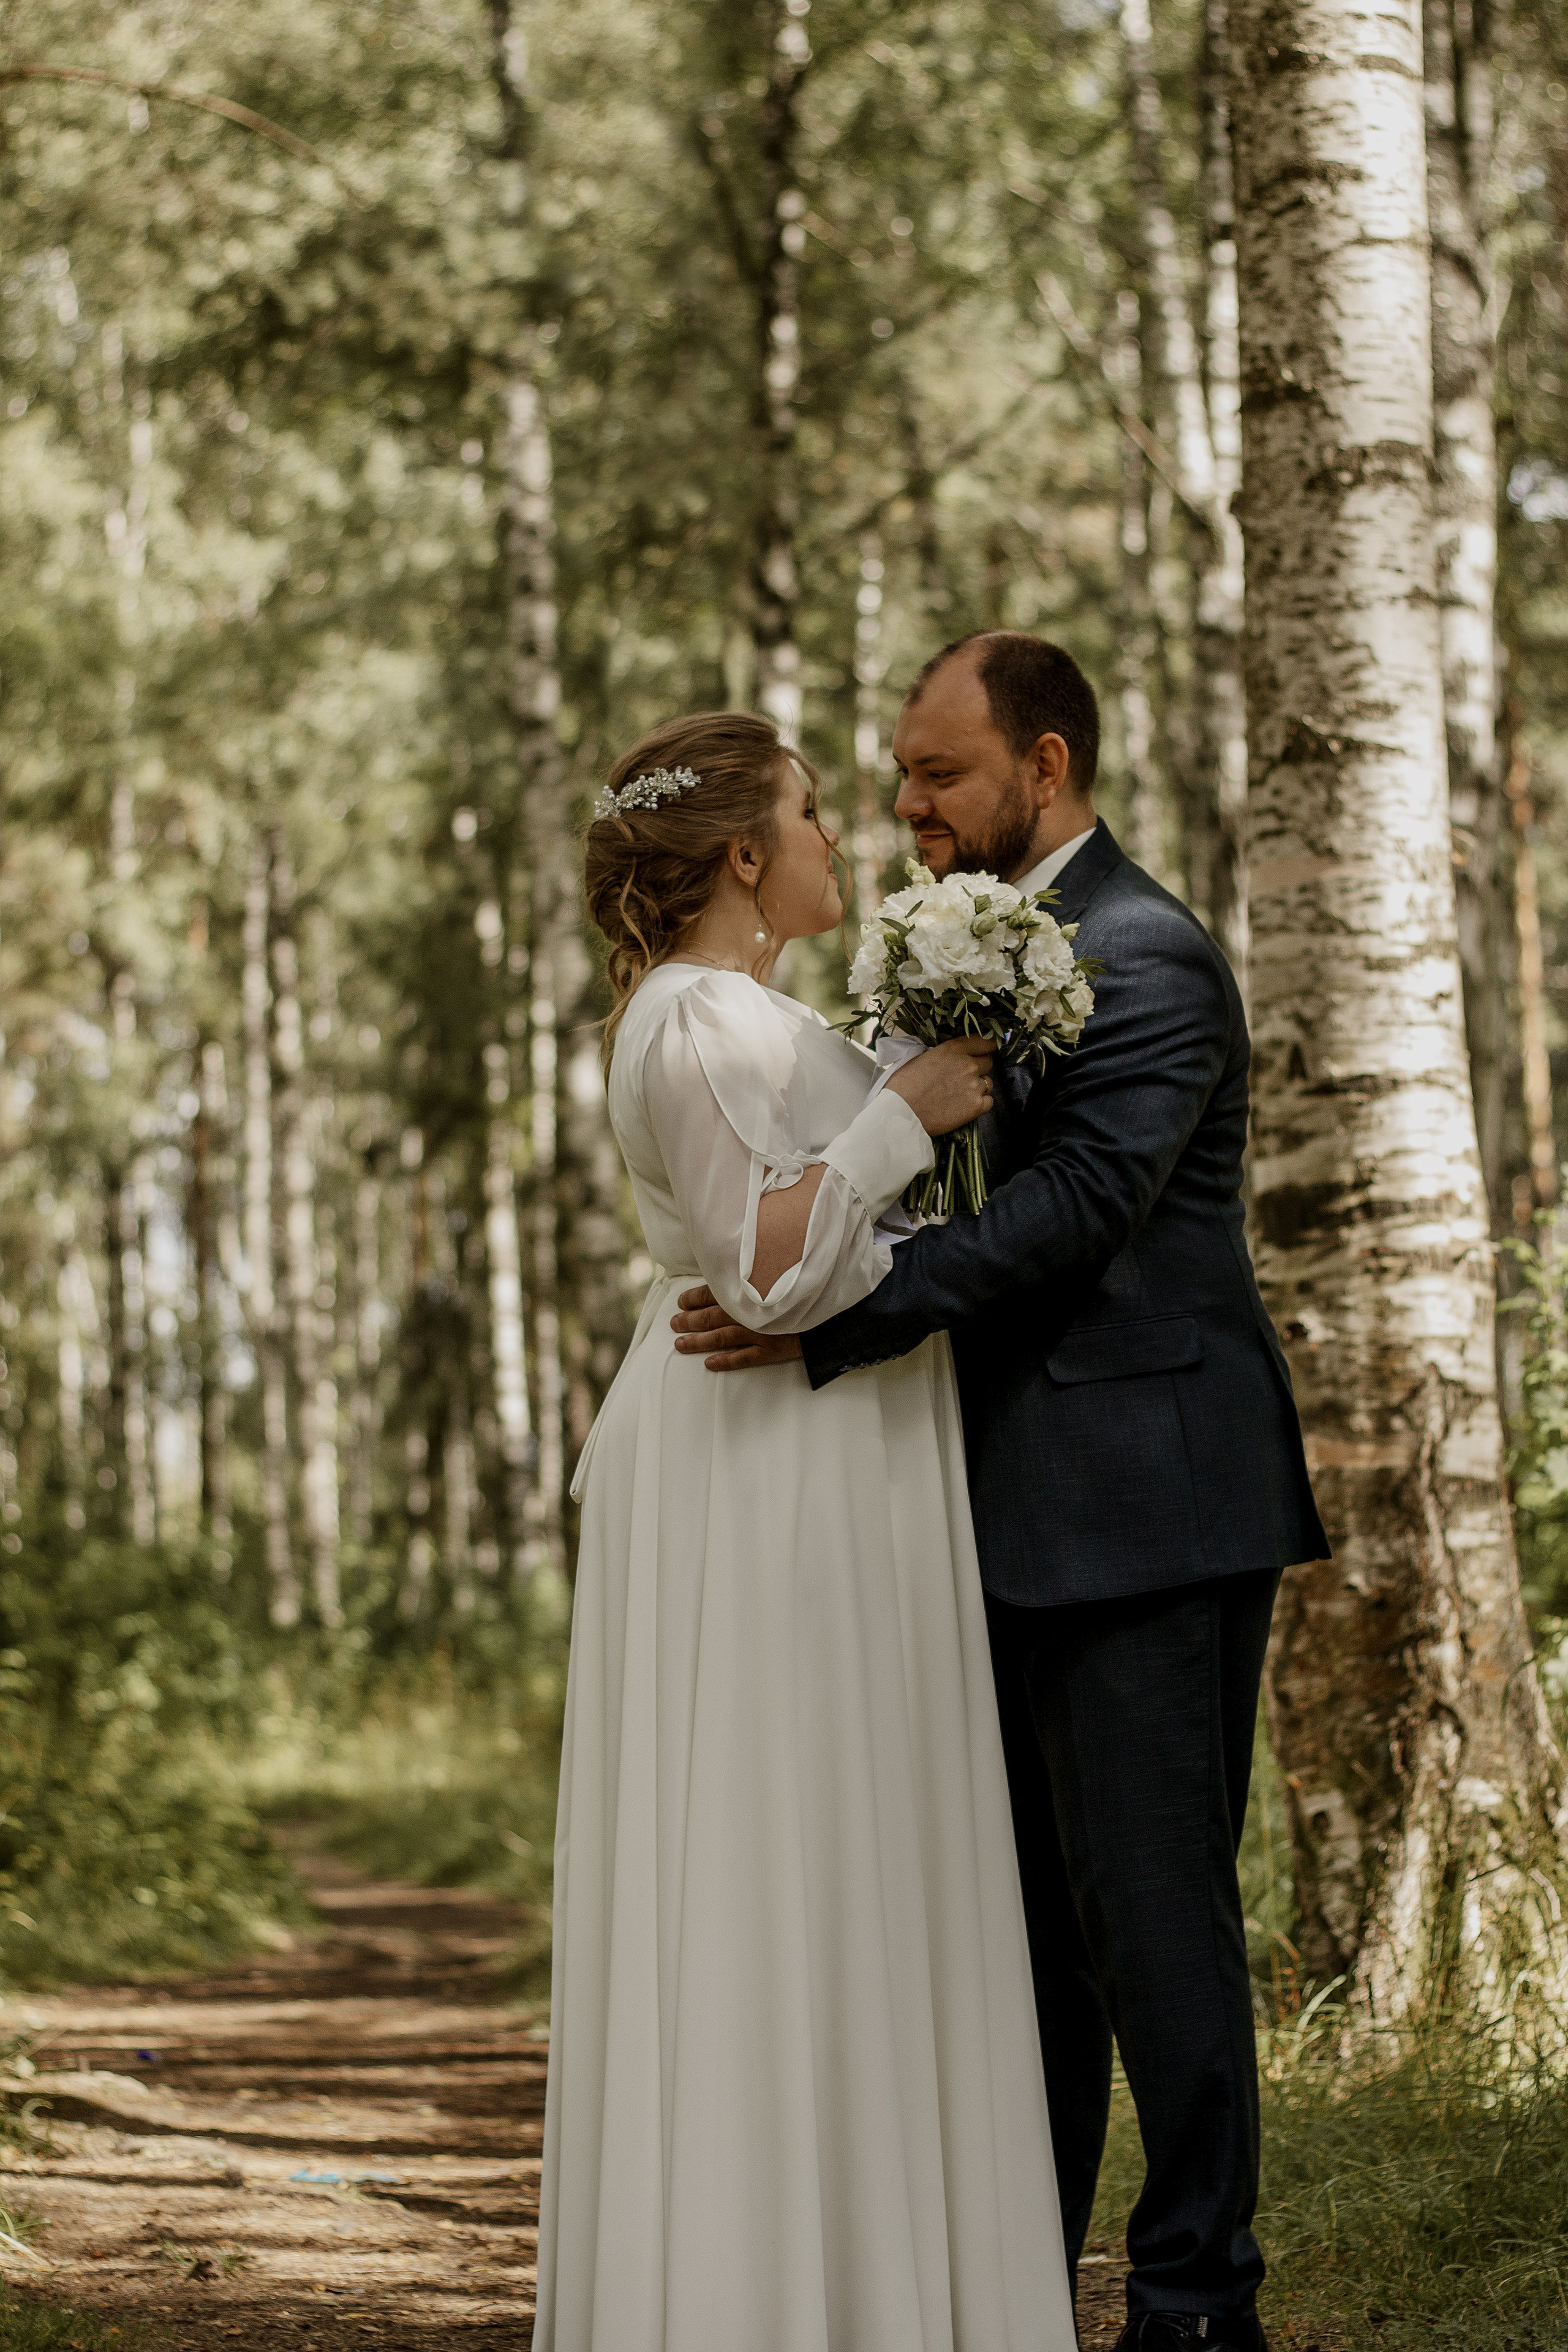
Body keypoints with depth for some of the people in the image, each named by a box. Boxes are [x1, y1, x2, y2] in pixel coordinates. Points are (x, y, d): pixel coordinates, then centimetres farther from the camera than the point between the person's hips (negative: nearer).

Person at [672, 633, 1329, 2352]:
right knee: (1029, 1919, 14)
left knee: (1153, 1912, -4)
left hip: (1142, 1511, -9)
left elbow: (1076, 1200, -23)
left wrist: (828, 1325, -27)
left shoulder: (1145, 957, -12)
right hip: (1024, 1519, 9)